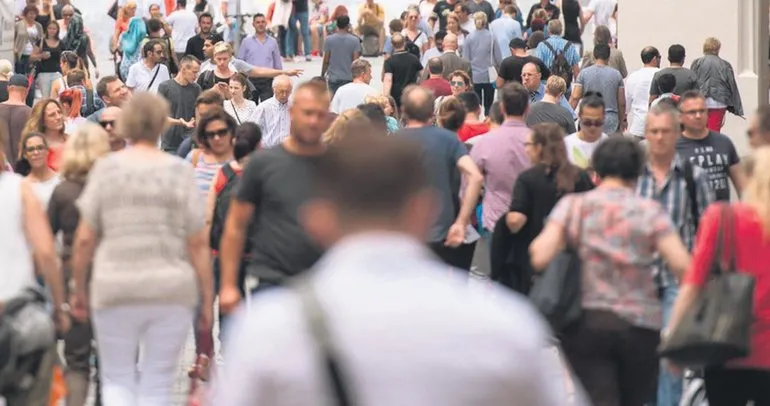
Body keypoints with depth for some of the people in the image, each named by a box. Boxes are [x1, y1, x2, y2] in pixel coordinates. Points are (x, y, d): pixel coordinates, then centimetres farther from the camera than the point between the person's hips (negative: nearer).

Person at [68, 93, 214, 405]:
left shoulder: (106, 168, -1)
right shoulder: (180, 171, -2)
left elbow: (84, 239, 0)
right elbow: (198, 243, -2)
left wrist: (78, 289, 13)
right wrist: (207, 298, 5)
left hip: (115, 289, 0)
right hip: (172, 289, 0)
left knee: (116, 380, 12)